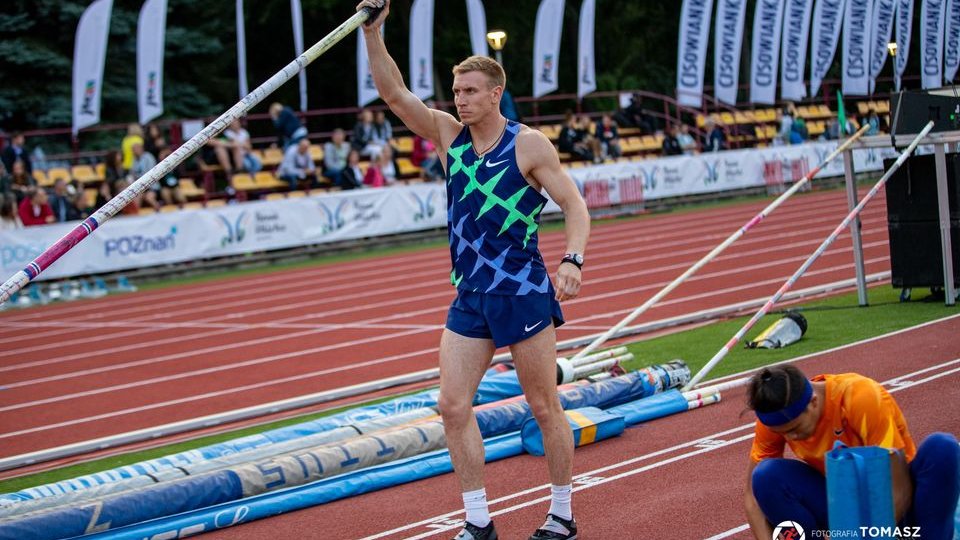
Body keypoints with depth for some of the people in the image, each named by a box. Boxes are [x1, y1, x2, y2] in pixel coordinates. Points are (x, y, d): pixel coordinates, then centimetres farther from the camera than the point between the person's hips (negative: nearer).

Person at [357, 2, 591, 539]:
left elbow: (575, 204, -7)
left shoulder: (529, 144, -8)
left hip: (524, 293, -5)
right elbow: (396, 94, -2)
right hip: (469, 297, 5)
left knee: (545, 408, 4)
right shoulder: (448, 134, 5)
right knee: (453, 406, -1)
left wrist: (572, 260, -24)